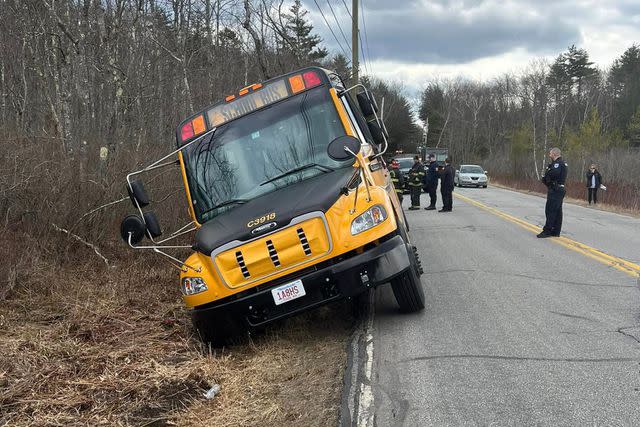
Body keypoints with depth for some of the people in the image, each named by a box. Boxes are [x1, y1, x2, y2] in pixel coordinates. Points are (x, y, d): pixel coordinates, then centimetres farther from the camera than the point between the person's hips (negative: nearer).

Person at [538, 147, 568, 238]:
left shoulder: (558, 163, -14)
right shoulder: (562, 163, 20)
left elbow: (554, 173, -29)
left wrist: (545, 178, -11)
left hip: (555, 190, -11)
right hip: (559, 190, 11)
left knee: (550, 210, -9)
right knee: (557, 211, 11)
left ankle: (547, 230, -9)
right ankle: (556, 231, 15)